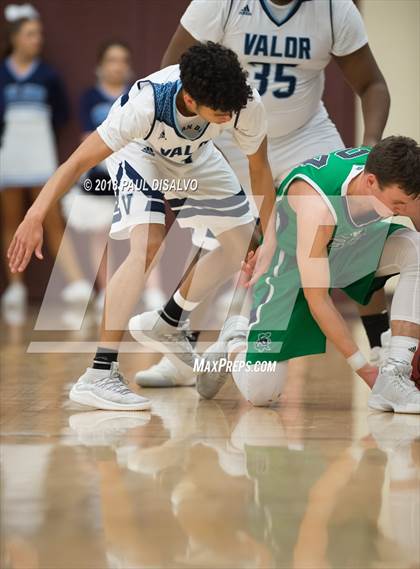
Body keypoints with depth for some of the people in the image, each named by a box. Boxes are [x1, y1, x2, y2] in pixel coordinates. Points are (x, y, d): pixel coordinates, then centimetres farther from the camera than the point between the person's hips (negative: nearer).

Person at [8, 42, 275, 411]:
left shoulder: (246, 103, -33)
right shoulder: (145, 104, -44)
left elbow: (260, 169, -14)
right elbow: (79, 162, -38)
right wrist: (35, 218, -47)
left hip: (195, 157, 5)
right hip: (139, 152, -5)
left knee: (243, 243, 4)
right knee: (148, 246, -27)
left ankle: (167, 324, 26)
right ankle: (98, 376, -26)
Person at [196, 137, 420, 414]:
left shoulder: (391, 179, -25)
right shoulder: (316, 208, -41)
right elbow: (317, 300, -33)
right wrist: (363, 368, -30)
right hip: (291, 264, -5)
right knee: (259, 393, -14)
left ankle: (395, 376, -25)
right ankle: (236, 341, 22)